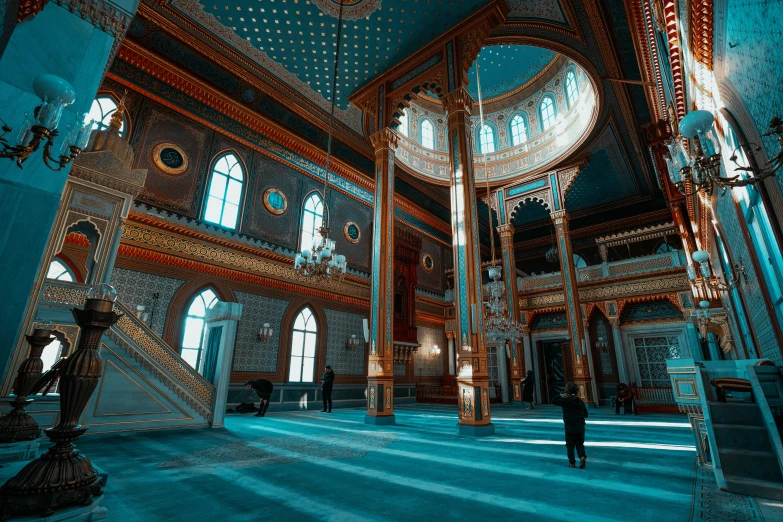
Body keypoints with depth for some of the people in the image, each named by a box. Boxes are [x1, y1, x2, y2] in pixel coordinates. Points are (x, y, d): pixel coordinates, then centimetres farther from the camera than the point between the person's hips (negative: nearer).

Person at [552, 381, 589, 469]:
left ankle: (572, 462, 12)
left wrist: (560, 396, -2)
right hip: (580, 427, 4)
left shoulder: (565, 401, -12)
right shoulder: (580, 401, 2)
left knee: (570, 445, 8)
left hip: (569, 427, -4)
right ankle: (582, 457, -7)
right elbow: (586, 414, 11)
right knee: (580, 444, 16)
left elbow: (553, 401, -4)